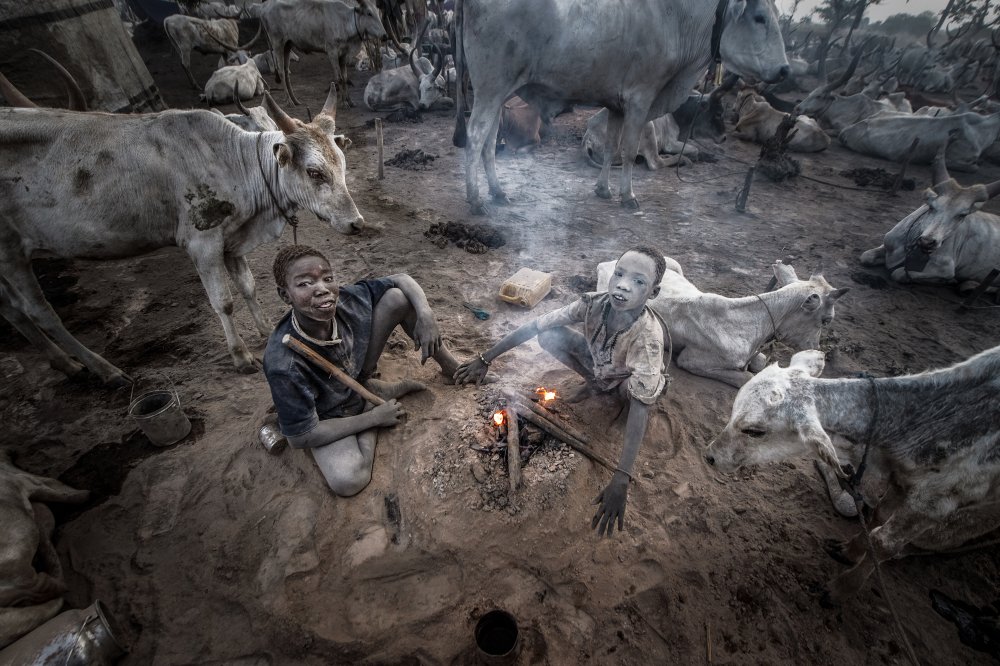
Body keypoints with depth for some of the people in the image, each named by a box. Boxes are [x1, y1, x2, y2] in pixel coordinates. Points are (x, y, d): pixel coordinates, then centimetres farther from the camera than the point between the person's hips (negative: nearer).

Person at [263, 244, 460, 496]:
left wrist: (425, 315, -30)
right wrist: (374, 417, -21)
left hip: (358, 377, 4)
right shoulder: (284, 364, -36)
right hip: (328, 416, -3)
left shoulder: (347, 300, -25)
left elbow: (402, 280, -10)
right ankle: (380, 394, -8)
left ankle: (451, 367, 0)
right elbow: (301, 436, -25)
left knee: (398, 297, -14)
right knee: (347, 482, -32)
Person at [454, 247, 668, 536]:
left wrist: (621, 478, -54)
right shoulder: (593, 303, -30)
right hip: (596, 363, 4)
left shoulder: (649, 334, -41)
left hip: (628, 377, -3)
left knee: (631, 388, -40)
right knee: (548, 336, -20)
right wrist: (485, 359, -26)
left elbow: (640, 402, -47)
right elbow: (536, 325, -26)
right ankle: (594, 382, 3)